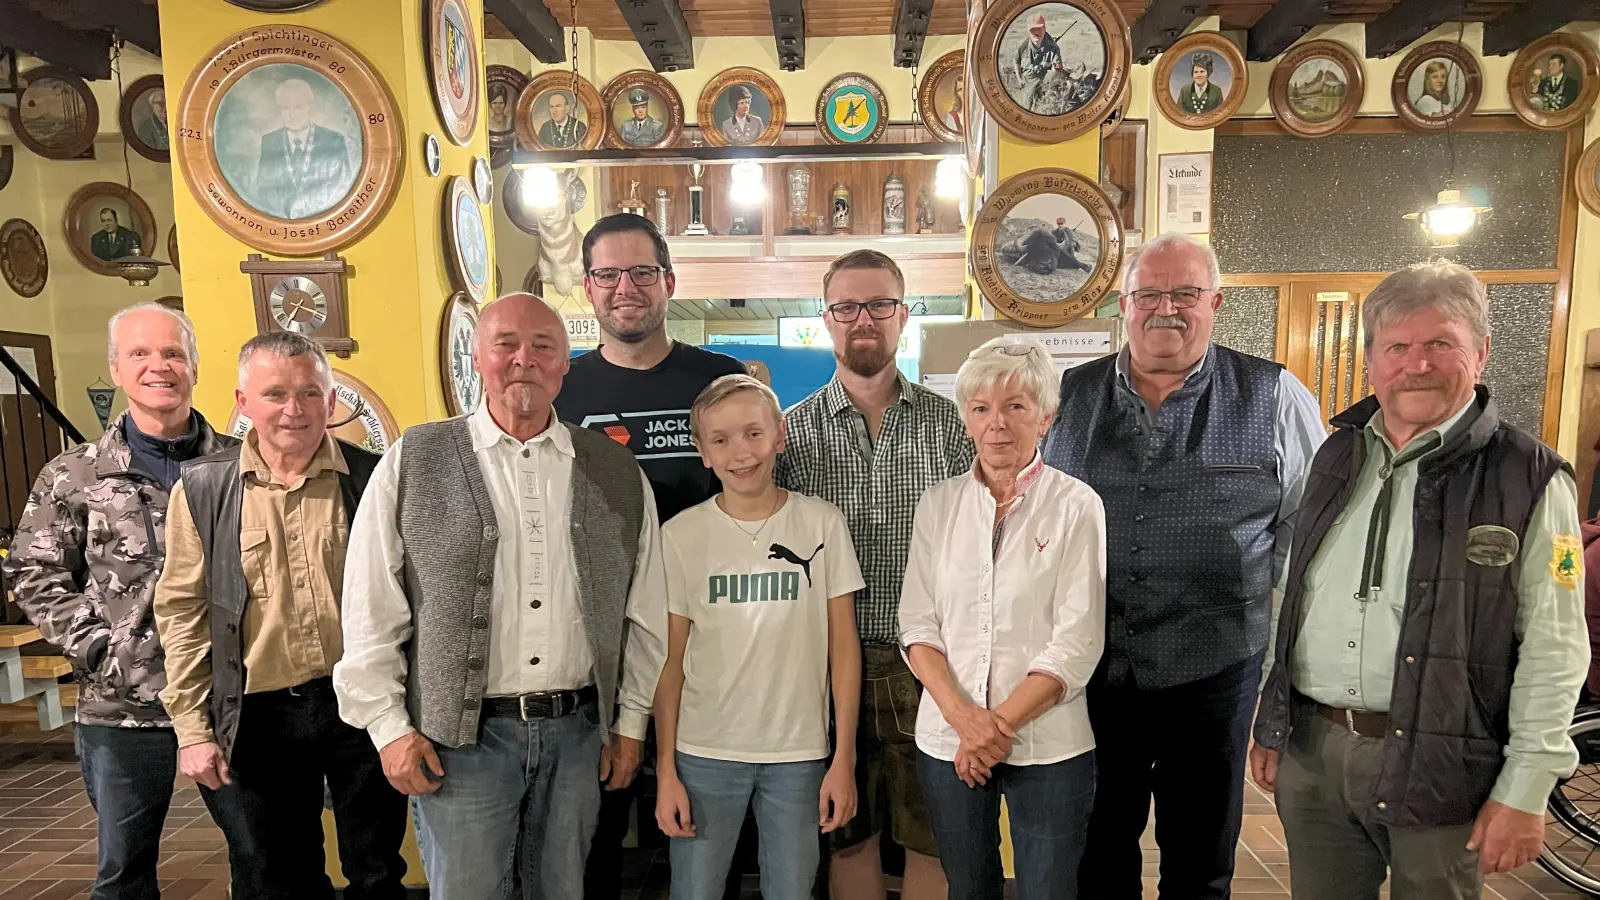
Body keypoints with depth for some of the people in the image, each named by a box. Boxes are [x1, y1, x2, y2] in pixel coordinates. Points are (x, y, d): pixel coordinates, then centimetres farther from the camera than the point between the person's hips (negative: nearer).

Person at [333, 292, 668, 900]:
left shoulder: (618, 473, 3)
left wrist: (631, 722, 7)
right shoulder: (413, 463, -2)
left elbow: (645, 613, 6)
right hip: (461, 736, -2)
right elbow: (370, 614, -1)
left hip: (578, 732, 2)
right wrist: (390, 727, -3)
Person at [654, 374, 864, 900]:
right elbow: (671, 660, 2)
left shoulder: (822, 524, -3)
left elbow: (843, 648, 0)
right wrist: (666, 770, 0)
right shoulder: (680, 535, -3)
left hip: (799, 755, 0)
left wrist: (844, 759, -2)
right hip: (703, 754, 0)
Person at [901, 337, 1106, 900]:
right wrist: (962, 715, -13)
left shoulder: (1076, 506, -6)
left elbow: (1078, 642, -9)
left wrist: (1000, 725, -14)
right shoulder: (939, 504, 3)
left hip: (1048, 745, -2)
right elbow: (917, 627, 1)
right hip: (947, 743, 3)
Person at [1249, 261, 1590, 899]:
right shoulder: (1337, 457, 7)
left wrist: (1526, 790, -12)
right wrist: (1269, 724, 12)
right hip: (1309, 751, 4)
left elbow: (1553, 647, -8)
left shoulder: (1529, 479, -6)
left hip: (1437, 766, -4)